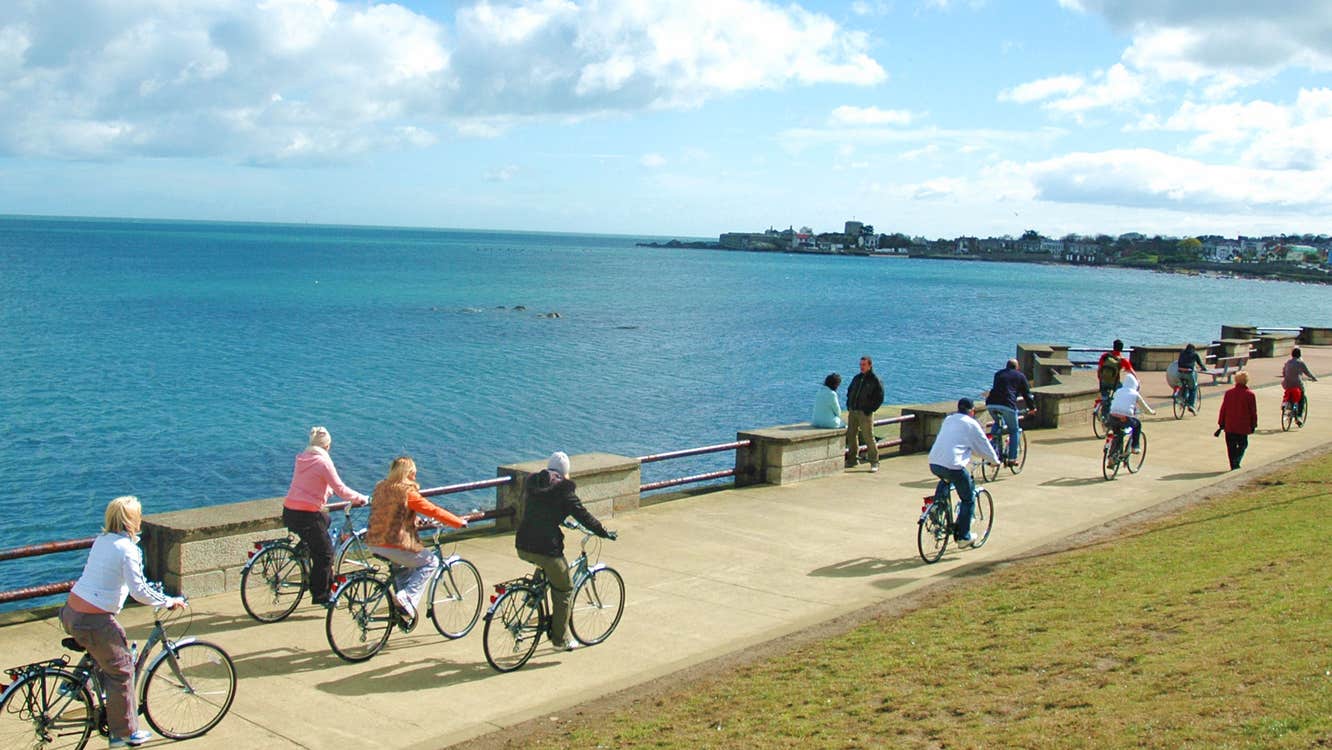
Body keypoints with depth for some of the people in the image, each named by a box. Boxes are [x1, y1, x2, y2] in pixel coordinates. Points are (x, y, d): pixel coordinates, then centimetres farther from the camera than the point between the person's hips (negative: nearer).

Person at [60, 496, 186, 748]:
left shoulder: (102, 540, 8)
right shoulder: (127, 548, -16)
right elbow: (139, 591, -21)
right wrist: (169, 601, -7)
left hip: (72, 612, 8)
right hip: (94, 621, -8)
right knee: (121, 670, 7)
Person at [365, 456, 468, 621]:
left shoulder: (380, 488, 10)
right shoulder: (407, 492, -13)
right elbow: (433, 510, -11)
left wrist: (417, 522, 31)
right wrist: (460, 522, -1)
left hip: (373, 544, 8)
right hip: (394, 545, -8)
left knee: (403, 564, 33)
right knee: (431, 561, 9)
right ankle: (408, 600, -4)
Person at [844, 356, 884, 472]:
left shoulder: (875, 380, -5)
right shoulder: (857, 378, 12)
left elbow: (879, 398, -6)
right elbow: (849, 391, 24)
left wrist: (870, 410, -12)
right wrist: (849, 405, 12)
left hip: (865, 413, -6)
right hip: (852, 411, 6)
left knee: (868, 437, -6)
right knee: (851, 436, 10)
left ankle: (874, 463, -1)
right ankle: (852, 459, 21)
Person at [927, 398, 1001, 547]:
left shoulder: (948, 419, 21)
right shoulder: (971, 424, 3)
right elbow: (984, 447, 10)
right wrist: (995, 461, 30)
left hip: (933, 464, 6)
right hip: (953, 465, -6)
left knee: (945, 480, 39)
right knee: (968, 499, 12)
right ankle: (963, 536, 14)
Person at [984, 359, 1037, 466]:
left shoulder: (998, 374, 28)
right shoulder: (1020, 376, 17)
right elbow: (1026, 393, 18)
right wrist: (1032, 408, 31)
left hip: (991, 404, 4)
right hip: (1007, 405, -4)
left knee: (998, 424, 31)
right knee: (1014, 431, 13)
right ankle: (1012, 458, 8)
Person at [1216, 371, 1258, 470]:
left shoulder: (1228, 393, 0)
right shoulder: (1250, 394, -5)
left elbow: (1223, 409, 2)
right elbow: (1253, 411, -1)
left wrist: (1221, 425, 9)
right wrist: (1253, 425, 10)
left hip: (1229, 426, 2)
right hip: (1243, 426, -2)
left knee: (1231, 447, 10)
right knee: (1243, 445, 12)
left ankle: (1233, 465, 10)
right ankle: (1236, 460, -11)